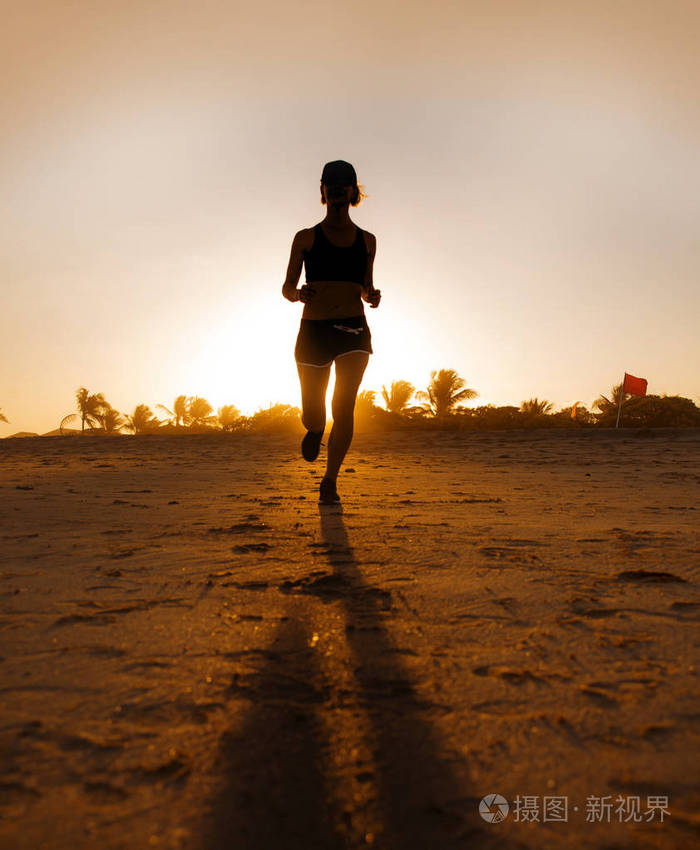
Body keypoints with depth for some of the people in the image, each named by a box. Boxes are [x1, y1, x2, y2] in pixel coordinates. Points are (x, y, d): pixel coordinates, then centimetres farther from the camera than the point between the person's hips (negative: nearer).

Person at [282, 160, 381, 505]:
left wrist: (373, 297, 0)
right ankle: (315, 429, 42)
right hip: (313, 330, 0)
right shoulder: (306, 238, 8)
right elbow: (286, 287, 9)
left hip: (353, 330, 1)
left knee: (344, 406, -15)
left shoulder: (366, 240, 14)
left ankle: (330, 482, -6)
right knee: (312, 414, 3)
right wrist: (299, 294, -14)